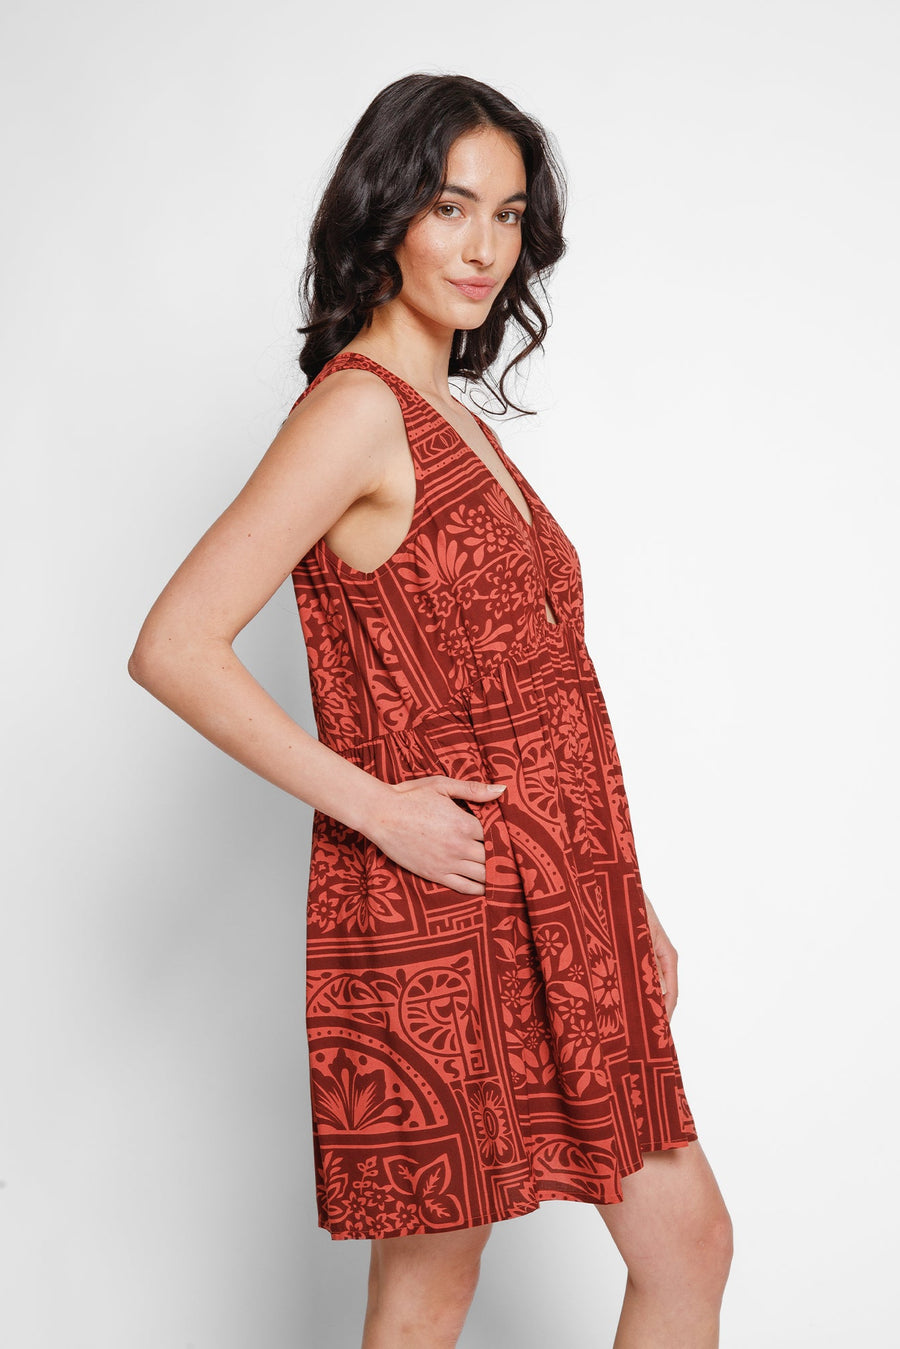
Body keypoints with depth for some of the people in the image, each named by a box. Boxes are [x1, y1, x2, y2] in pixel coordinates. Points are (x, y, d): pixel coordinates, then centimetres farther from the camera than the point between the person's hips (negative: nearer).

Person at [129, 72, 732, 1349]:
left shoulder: (459, 423, 15)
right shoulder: (359, 407, -12)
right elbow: (175, 649, -20)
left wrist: (626, 900, 15)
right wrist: (377, 808, -19)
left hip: (553, 918, 9)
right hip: (436, 920, -8)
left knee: (688, 1238, 14)